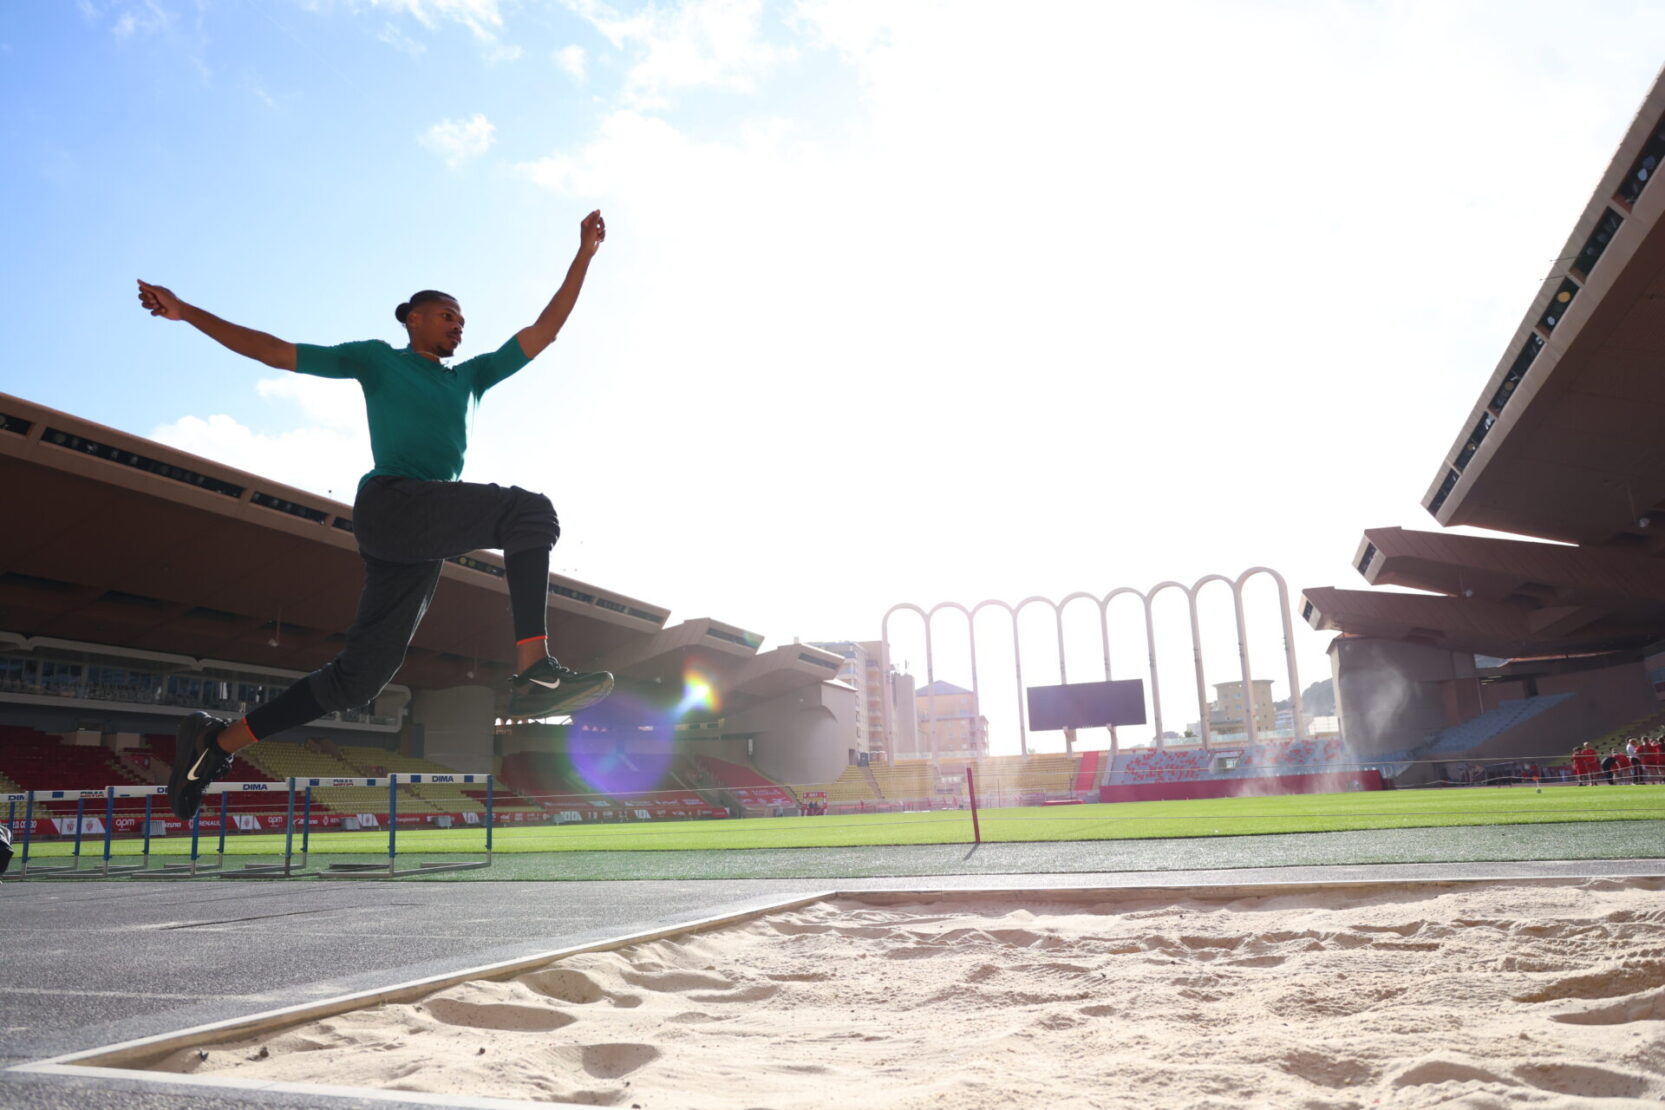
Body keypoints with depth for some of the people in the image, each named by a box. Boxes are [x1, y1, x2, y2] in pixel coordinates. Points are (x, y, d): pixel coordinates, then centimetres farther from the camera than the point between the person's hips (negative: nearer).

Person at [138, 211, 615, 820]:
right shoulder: (378, 359, 15)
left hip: (421, 540, 6)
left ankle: (220, 739, 15)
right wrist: (186, 312, 8)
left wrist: (584, 255, 23)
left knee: (359, 674, 4)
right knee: (529, 511, -25)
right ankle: (533, 669, -38)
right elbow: (276, 352, 14)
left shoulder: (470, 376, 28)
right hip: (391, 502, -6)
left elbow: (543, 329, 26)